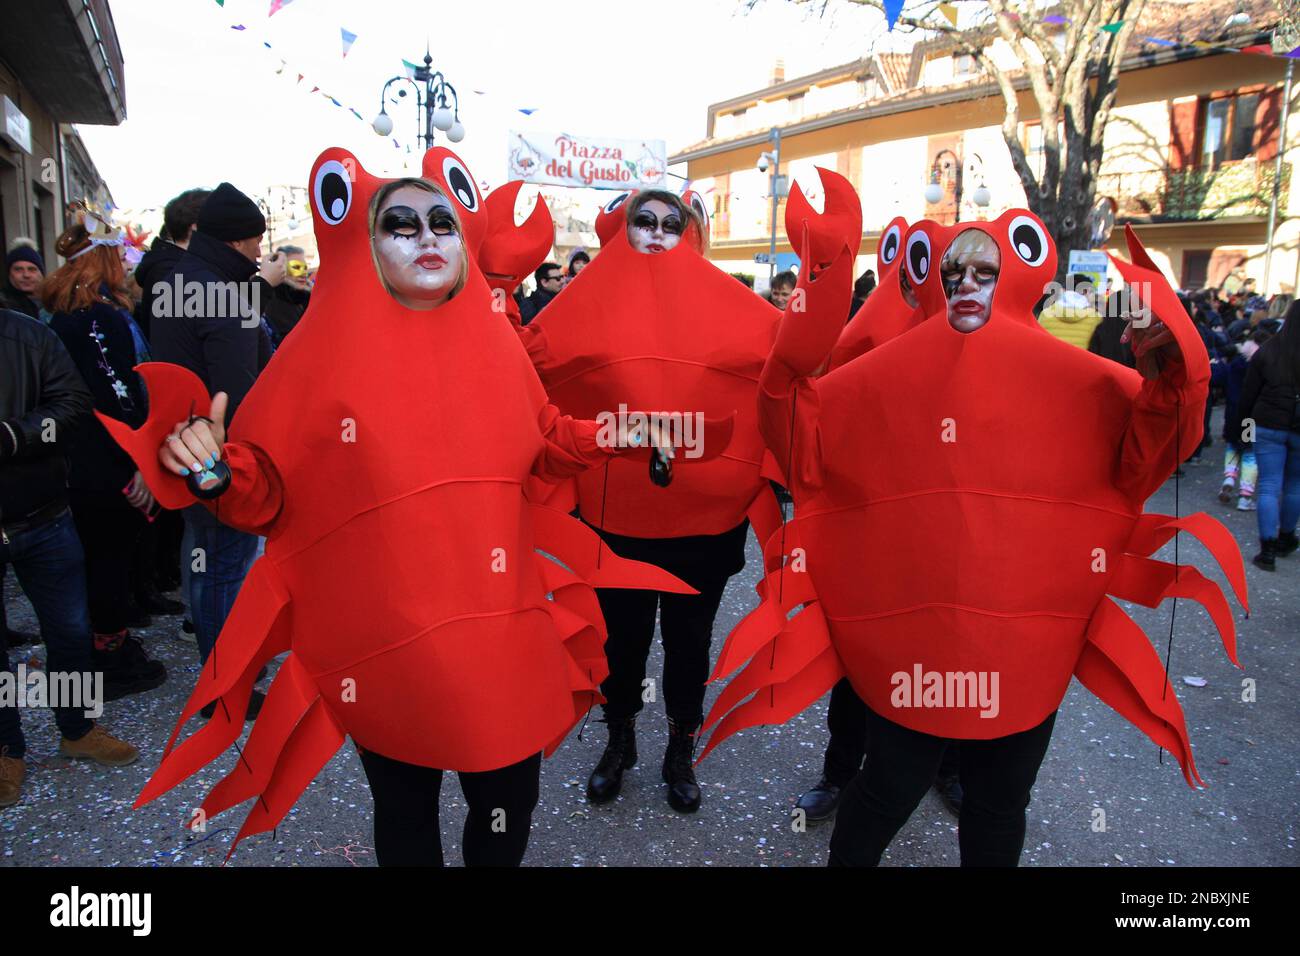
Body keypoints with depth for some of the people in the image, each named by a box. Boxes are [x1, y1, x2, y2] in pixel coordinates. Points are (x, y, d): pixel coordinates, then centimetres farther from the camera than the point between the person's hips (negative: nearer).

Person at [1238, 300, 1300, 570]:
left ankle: (1267, 549, -5)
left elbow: (1248, 394, -2)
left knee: (1268, 487, 0)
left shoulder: (1268, 351, -6)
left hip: (1268, 427, -1)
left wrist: (1251, 418, 12)